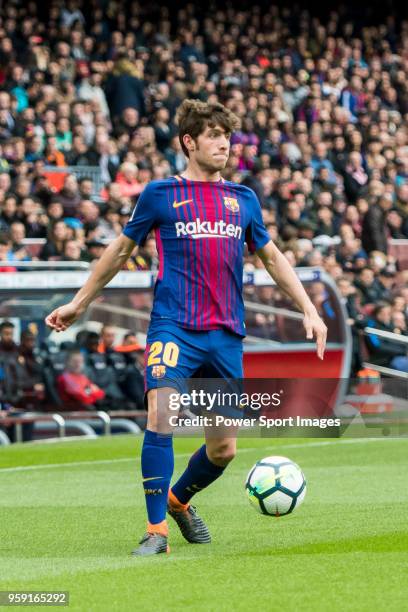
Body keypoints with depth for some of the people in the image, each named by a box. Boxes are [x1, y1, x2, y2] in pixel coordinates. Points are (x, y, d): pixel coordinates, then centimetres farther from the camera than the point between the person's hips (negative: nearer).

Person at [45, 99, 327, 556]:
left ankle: (178, 500, 34)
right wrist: (79, 304, 20)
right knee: (160, 418, -23)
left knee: (223, 448, 4)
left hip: (226, 334, 4)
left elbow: (271, 257, 24)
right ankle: (156, 530, -15)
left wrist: (308, 309, 17)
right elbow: (121, 248, 16)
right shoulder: (161, 193, 5)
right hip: (173, 326, -4)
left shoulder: (243, 199, 14)